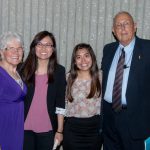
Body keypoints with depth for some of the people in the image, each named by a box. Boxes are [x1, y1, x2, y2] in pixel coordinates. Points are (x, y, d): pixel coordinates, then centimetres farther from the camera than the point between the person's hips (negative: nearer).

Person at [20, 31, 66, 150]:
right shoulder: (23, 69, 0)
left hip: (48, 130, 0)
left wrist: (60, 131, -2)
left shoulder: (59, 71, -1)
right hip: (25, 129, 0)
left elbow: (60, 104, -1)